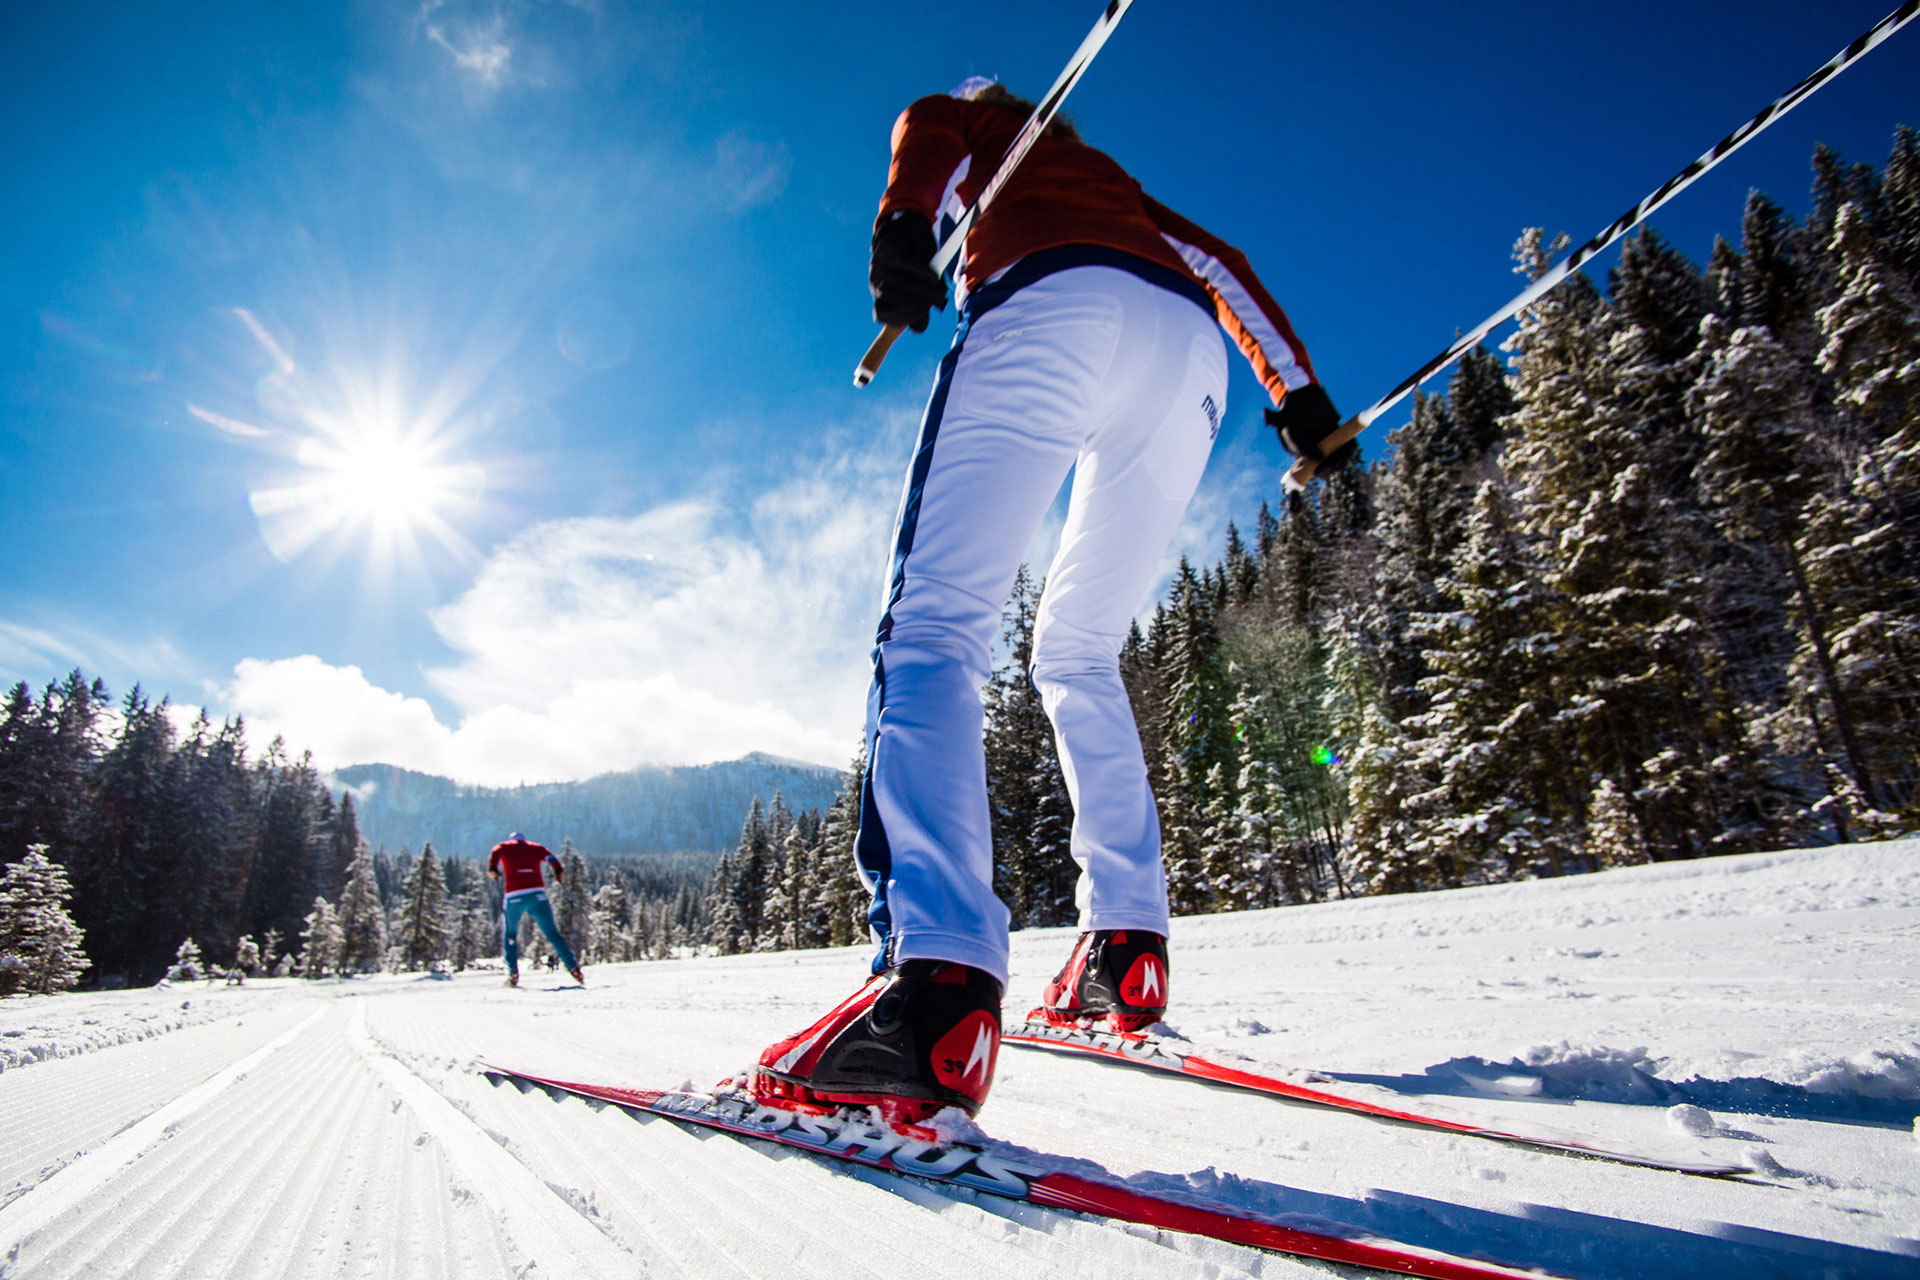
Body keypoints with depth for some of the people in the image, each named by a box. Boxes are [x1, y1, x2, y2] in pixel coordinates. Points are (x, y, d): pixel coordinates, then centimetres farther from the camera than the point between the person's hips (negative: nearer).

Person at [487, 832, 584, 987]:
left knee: (510, 936, 19)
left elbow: (495, 854, -3)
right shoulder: (535, 848, 23)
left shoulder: (504, 847, 19)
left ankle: (513, 973, 7)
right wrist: (559, 871, -3)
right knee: (552, 933, 6)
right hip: (537, 895, 1)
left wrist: (492, 869, -15)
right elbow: (549, 857, 5)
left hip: (514, 897, -1)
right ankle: (573, 968, -3)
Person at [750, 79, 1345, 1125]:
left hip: (1051, 307, -5)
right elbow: (1223, 265, 32)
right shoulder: (1122, 191, 45)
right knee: (1078, 654, 13)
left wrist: (902, 222, -10)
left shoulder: (989, 124, 33)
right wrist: (1297, 392, 23)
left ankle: (937, 976, -38)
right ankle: (1128, 942, 1)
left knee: (936, 622, -16)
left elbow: (928, 124, 9)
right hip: (1191, 351, 6)